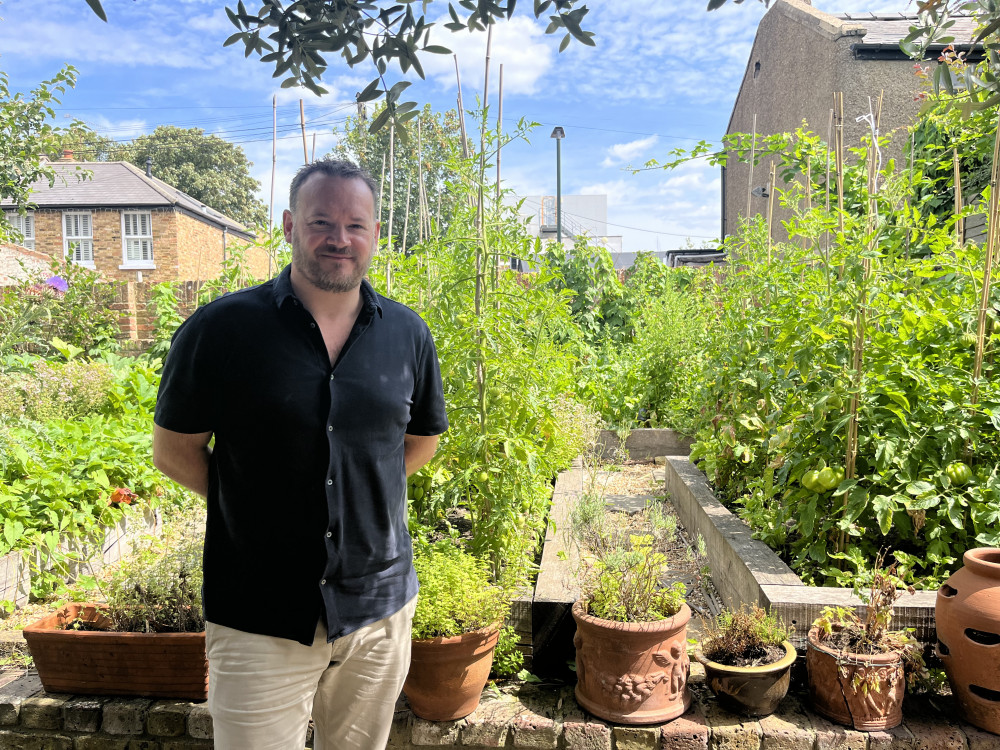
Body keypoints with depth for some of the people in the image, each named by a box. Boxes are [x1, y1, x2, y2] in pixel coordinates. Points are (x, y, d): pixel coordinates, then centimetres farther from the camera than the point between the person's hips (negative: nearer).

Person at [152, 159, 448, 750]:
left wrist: (359, 489, 5)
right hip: (260, 620, -3)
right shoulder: (221, 329, -9)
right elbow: (174, 450, 0)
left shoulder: (408, 334, 0)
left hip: (381, 611, 3)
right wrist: (257, 503, -2)